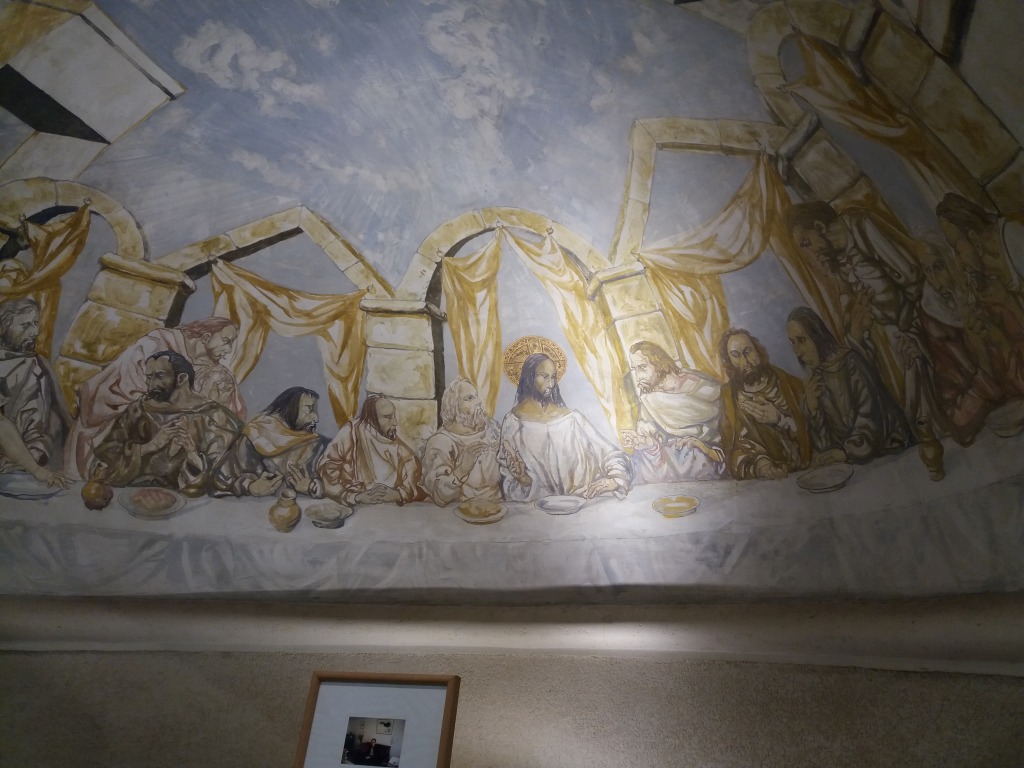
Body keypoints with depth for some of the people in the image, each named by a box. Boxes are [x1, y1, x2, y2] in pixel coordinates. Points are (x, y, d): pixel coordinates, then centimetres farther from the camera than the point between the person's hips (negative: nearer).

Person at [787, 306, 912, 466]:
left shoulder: (850, 362, -11)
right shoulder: (813, 381, 4)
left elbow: (870, 414, -14)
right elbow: (823, 436, 0)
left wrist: (848, 452, -19)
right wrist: (812, 406, -16)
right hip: (849, 449, 5)